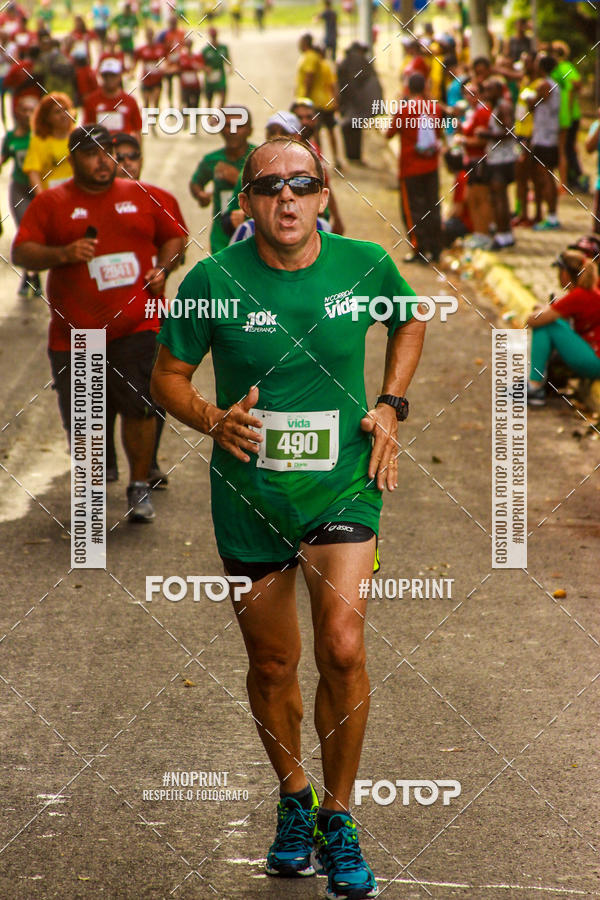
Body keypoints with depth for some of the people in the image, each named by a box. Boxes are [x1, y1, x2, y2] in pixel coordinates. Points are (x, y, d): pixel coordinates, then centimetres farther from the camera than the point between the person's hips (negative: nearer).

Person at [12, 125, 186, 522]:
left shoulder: (142, 197, 10)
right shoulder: (50, 202, 3)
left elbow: (173, 237, 21)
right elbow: (21, 253, -3)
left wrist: (162, 269, 2)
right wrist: (63, 254, -19)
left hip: (137, 327, 0)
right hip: (75, 332, 0)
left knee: (140, 406, -10)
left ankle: (140, 486, 9)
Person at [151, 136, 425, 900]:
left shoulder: (365, 265, -6)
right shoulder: (213, 280, -10)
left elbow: (410, 323, 16)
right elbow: (167, 376, 2)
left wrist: (389, 406, 3)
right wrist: (214, 420, -18)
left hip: (343, 488, 0)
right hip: (248, 497, 1)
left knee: (343, 647, -17)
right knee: (273, 667, 12)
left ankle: (337, 821, 2)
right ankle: (292, 800, 38)